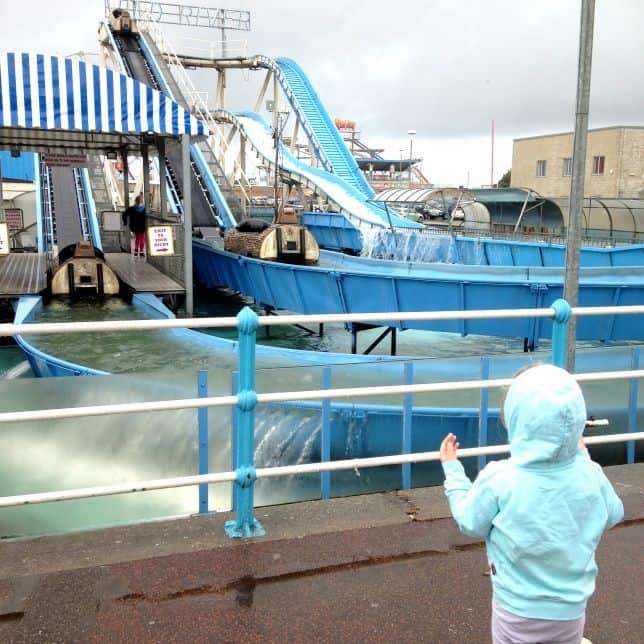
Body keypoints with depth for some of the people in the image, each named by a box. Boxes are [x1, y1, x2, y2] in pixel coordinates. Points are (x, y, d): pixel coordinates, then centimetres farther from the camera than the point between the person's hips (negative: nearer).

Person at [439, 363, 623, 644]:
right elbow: (613, 515, 6)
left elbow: (470, 523, -8)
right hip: (571, 609, 3)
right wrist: (583, 456, 14)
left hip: (518, 610, -2)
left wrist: (451, 468, 2)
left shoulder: (498, 480, -26)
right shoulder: (590, 476, -16)